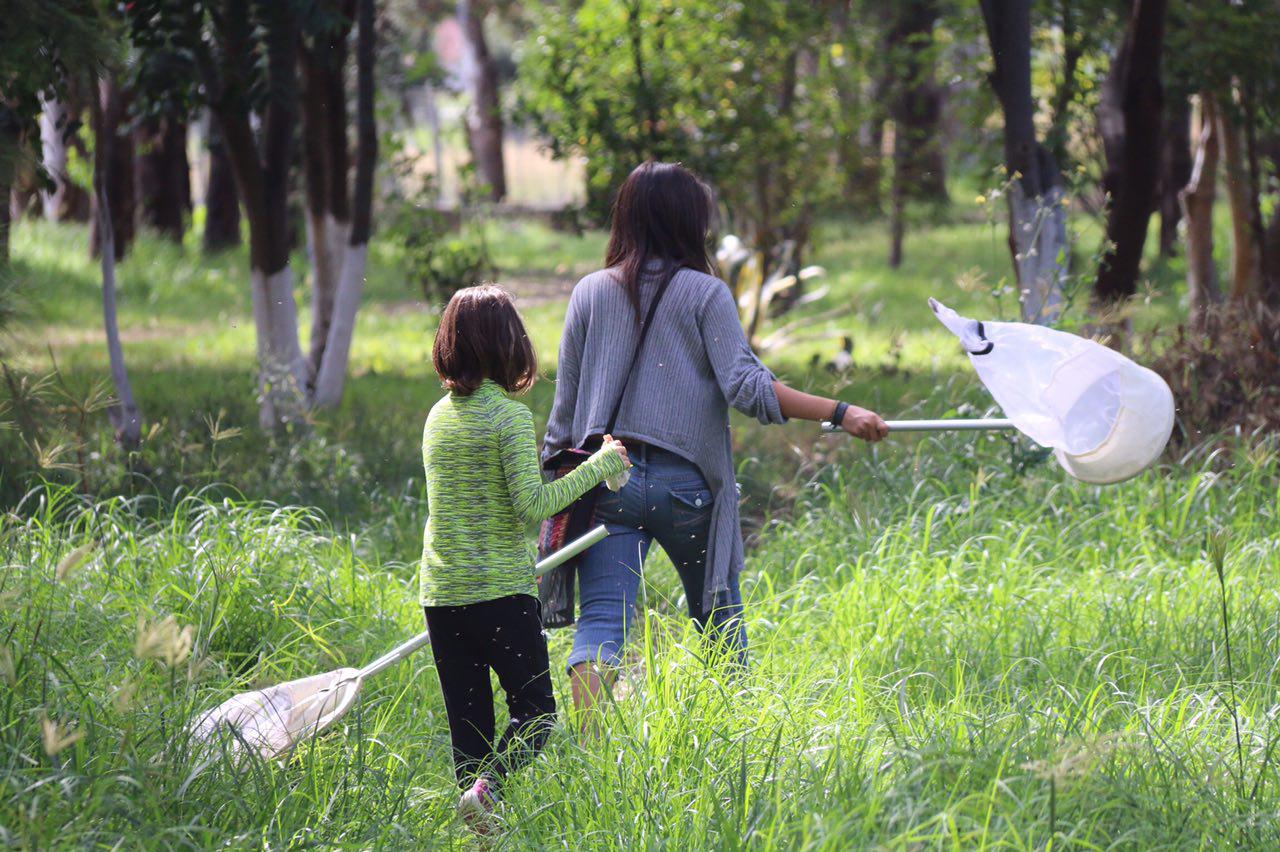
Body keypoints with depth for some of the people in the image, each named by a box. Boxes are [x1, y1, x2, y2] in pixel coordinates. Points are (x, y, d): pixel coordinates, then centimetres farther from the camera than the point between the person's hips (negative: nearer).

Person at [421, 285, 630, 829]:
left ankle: (481, 835, 3)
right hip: (501, 590, -6)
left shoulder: (438, 417, 11)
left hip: (441, 593, 6)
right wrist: (598, 466, -7)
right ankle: (486, 785, -22)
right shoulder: (508, 416, -10)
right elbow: (532, 505, -16)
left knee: (468, 723, 9)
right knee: (535, 712, 3)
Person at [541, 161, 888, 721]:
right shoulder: (705, 294, -1)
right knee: (719, 616, 16)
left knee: (600, 622, -7)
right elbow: (746, 388, -12)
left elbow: (565, 404, 9)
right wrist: (840, 413, -11)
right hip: (686, 481, -2)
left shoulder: (590, 293, 8)